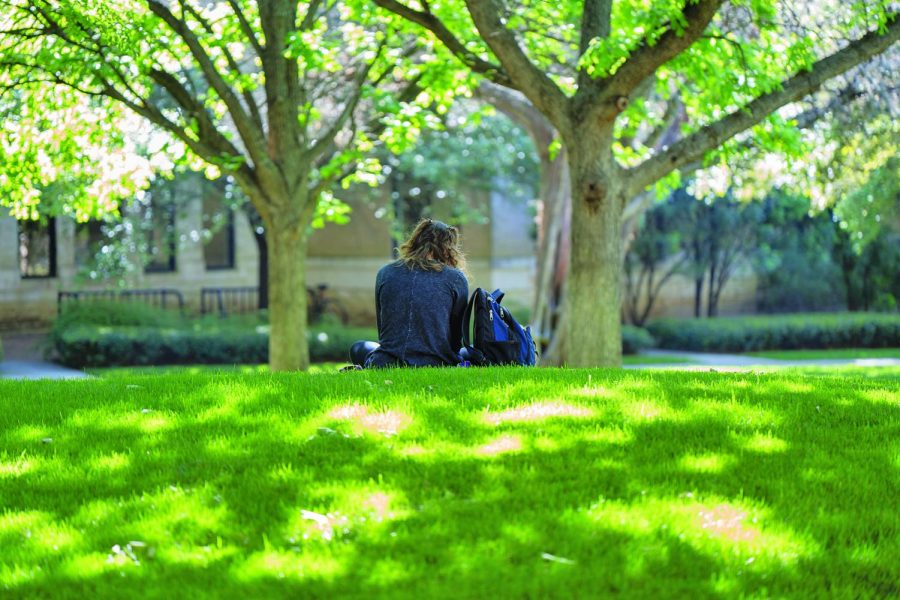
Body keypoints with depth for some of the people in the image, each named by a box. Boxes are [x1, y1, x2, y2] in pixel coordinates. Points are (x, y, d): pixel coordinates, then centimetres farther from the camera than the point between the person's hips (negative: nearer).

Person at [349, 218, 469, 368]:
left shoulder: (385, 273, 10)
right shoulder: (456, 279, 2)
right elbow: (457, 336, 10)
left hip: (386, 363, 2)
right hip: (434, 366, -2)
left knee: (359, 349, 34)